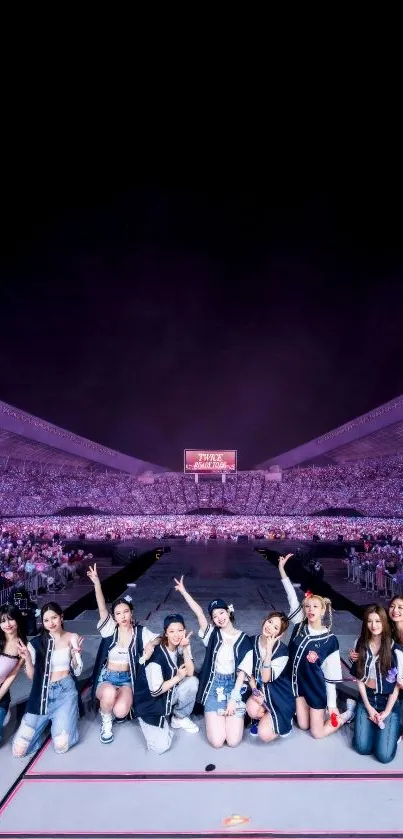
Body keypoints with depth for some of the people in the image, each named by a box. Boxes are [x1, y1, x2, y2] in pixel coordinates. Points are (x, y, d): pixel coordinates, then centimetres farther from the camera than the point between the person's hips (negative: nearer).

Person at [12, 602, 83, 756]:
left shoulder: (72, 638, 1)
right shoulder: (36, 642, 3)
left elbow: (77, 672, 3)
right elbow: (32, 676, 5)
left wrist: (75, 656, -17)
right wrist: (27, 658, -14)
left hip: (65, 691, -2)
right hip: (43, 694, 2)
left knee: (61, 746, -20)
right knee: (19, 749, -9)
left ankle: (59, 720, 13)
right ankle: (49, 719, 16)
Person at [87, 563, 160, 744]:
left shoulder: (140, 632, 0)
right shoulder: (110, 629, -5)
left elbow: (159, 638, 1)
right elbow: (102, 609, -19)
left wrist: (151, 645, -24)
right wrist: (97, 583, -35)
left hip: (127, 679, 1)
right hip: (106, 678, -1)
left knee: (121, 711, -29)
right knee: (109, 693, -38)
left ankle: (113, 711, 12)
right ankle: (106, 722, -2)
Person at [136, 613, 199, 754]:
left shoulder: (181, 647, -8)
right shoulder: (156, 655, -26)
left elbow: (190, 673, -17)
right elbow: (155, 691, -23)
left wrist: (185, 648, -27)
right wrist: (178, 677, -16)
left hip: (171, 693, 5)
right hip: (151, 702, -5)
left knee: (193, 682, -23)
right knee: (161, 746, -20)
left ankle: (179, 717, 4)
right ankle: (164, 719, 13)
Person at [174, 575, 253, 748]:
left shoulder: (243, 640, 0)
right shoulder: (212, 634, 1)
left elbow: (242, 672, -3)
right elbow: (199, 612, -12)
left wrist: (233, 699, -11)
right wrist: (183, 591, -20)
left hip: (234, 685, 0)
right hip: (214, 685, 0)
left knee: (233, 741, -10)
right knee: (217, 741, -12)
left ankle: (235, 714, 19)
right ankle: (212, 715, 18)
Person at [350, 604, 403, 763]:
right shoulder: (360, 644, -5)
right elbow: (359, 678, 1)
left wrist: (386, 712, -10)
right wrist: (368, 707, -5)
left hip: (388, 701, -2)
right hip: (366, 698, 2)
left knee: (384, 755, -10)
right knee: (362, 748, -8)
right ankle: (369, 721, 20)